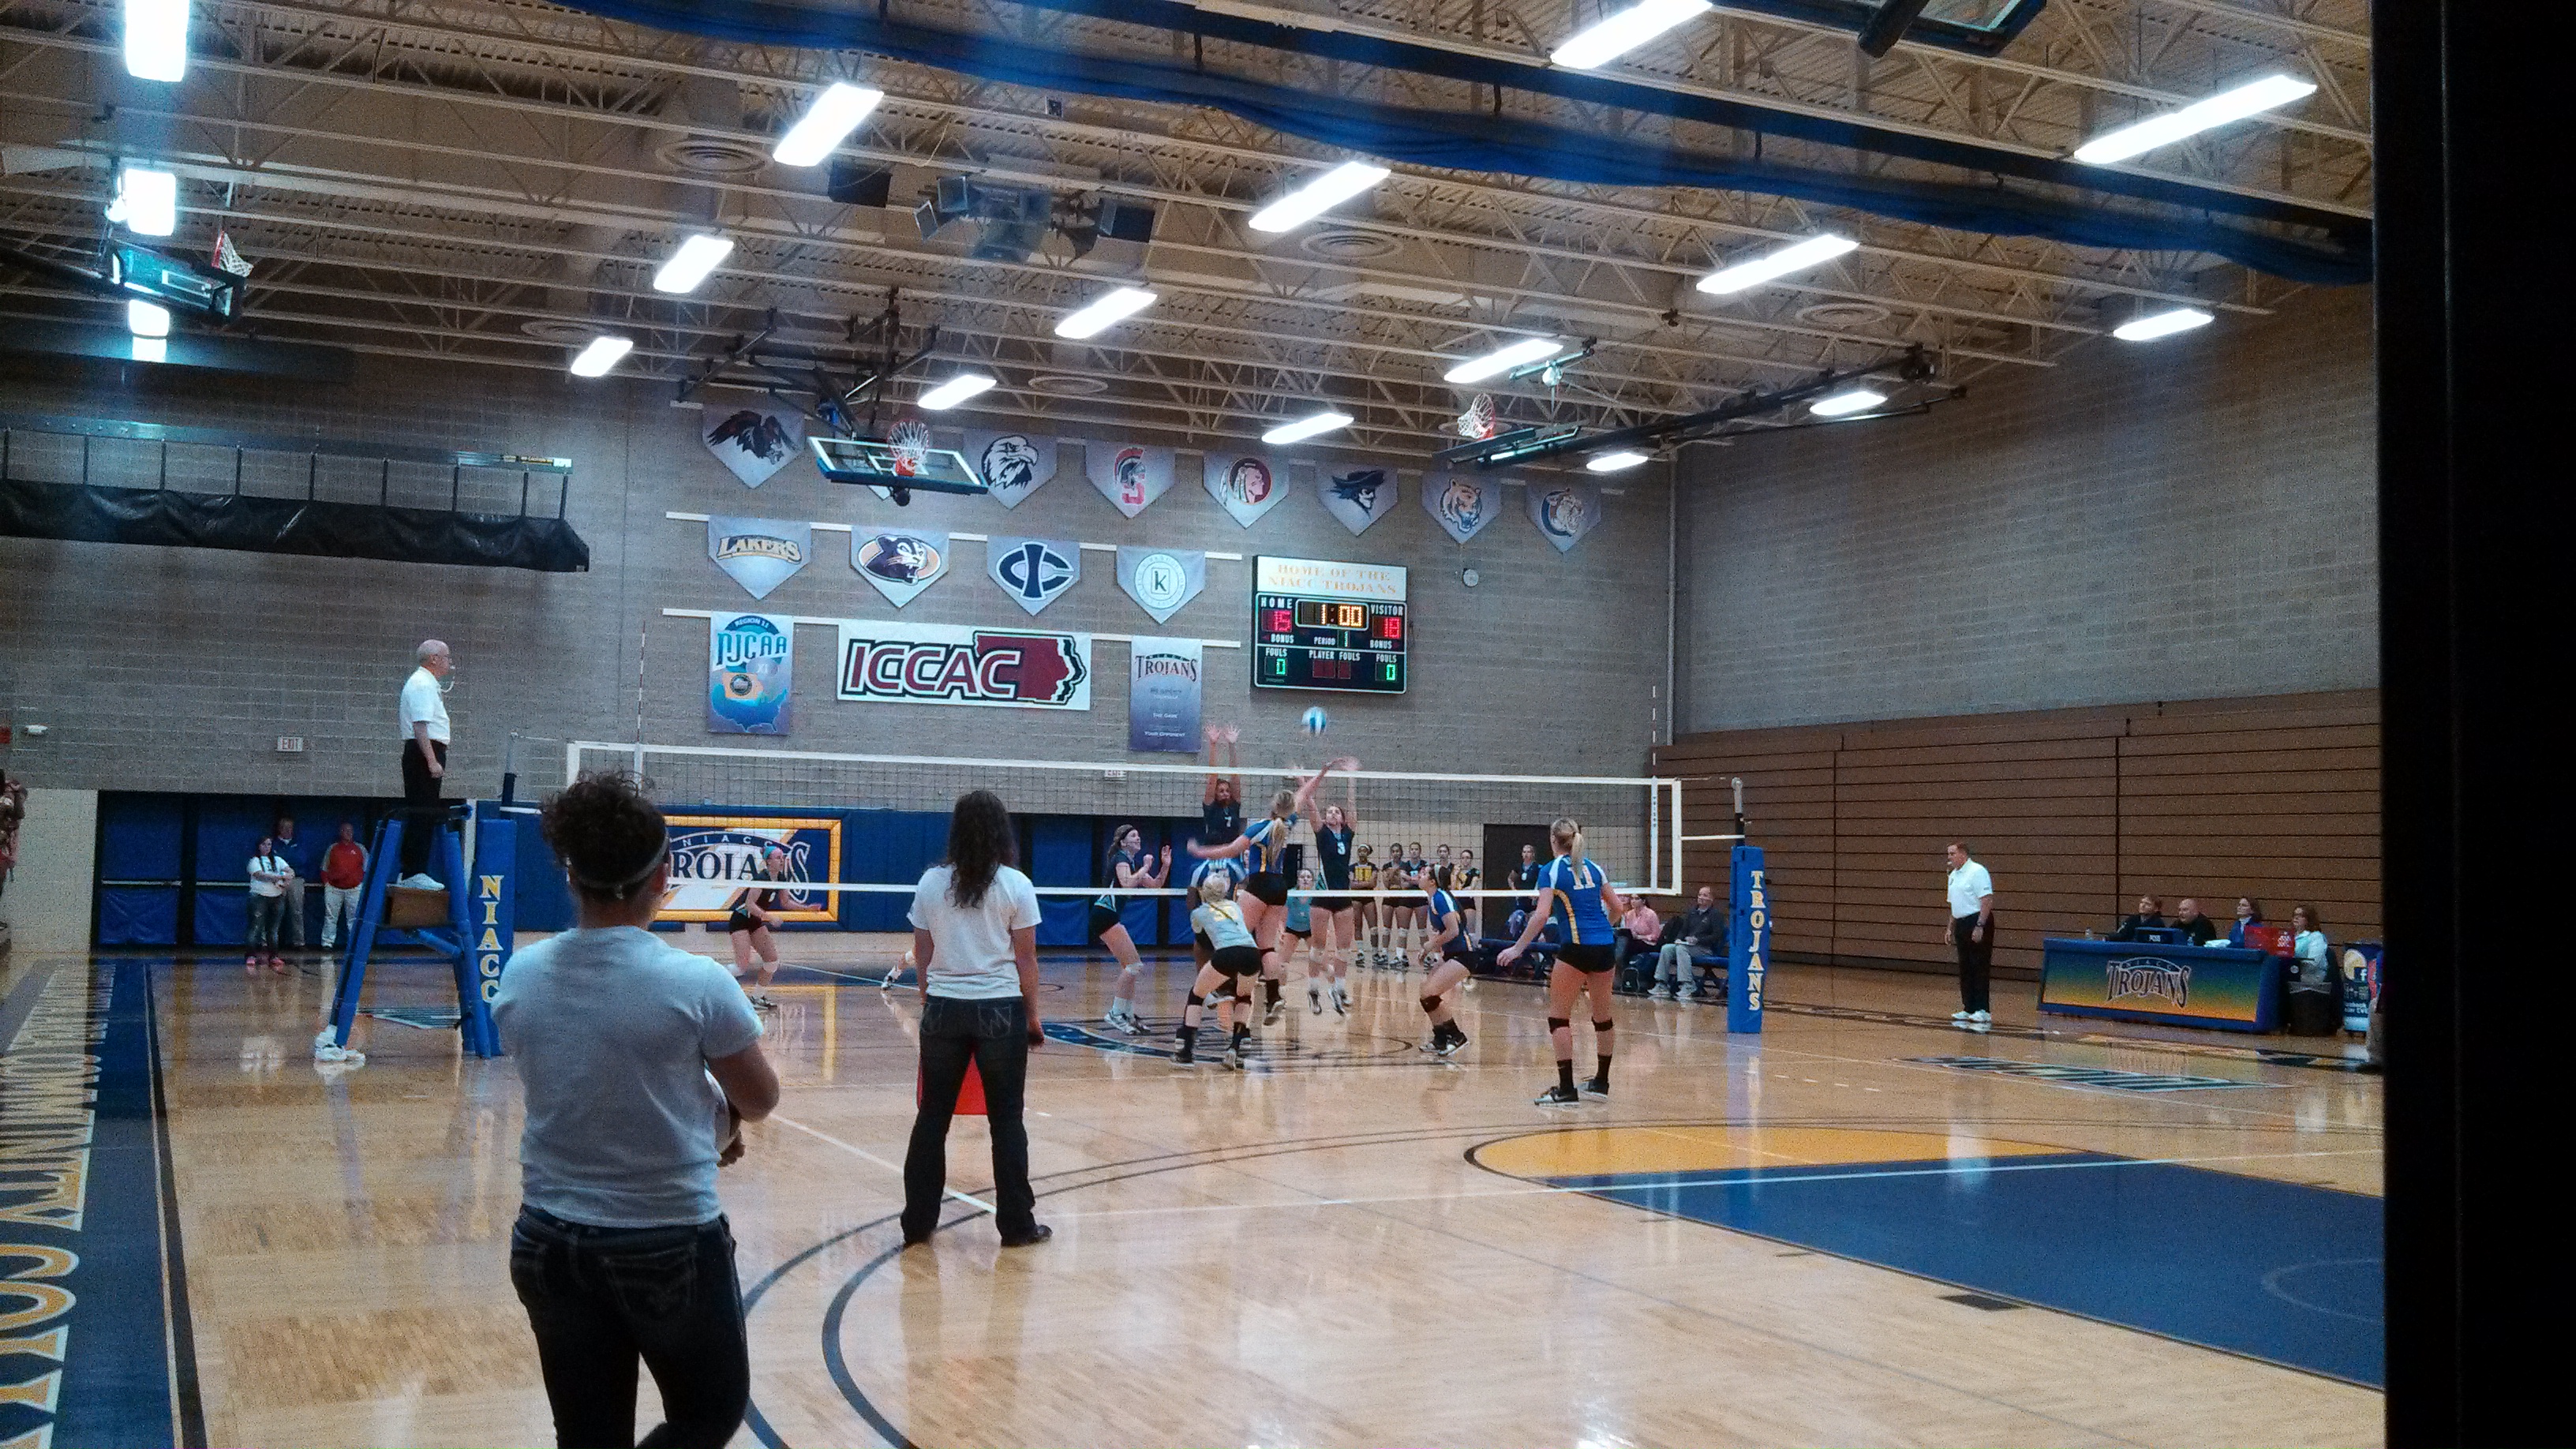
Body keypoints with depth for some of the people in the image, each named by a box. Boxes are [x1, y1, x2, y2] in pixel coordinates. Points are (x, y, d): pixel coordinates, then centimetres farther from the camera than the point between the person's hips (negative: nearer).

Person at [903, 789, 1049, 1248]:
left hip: (943, 1008, 2)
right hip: (1000, 1010, -2)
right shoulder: (1015, 885, -5)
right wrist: (1033, 1017, 5)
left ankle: (918, 1222, 15)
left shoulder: (931, 883, 2)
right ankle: (1016, 1224, 11)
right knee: (1007, 1119, 6)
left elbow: (922, 955, 6)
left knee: (932, 1116, 10)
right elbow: (1025, 959, -4)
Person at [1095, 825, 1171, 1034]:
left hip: (1112, 917, 10)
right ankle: (1116, 1014, -12)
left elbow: (1155, 887, 22)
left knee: (1129, 966, 12)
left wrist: (1165, 866, 11)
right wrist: (1145, 868, -15)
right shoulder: (1120, 859, -9)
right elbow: (1128, 884, -27)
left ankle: (1126, 1015, 15)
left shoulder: (1134, 863, 19)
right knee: (1133, 965, -14)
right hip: (1105, 914, -10)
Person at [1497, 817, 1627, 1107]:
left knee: (1558, 1015, 1)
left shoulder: (1551, 871, -2)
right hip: (1605, 945, 6)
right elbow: (1618, 908, 16)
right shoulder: (1593, 868, 14)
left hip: (1577, 947, -6)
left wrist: (1518, 948, -10)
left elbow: (1541, 915, -13)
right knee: (1602, 1015, 16)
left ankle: (1566, 1090, -5)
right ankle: (1601, 1081, 28)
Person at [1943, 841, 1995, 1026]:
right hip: (1961, 924, 9)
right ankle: (1969, 1009, 14)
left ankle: (1982, 1010, -5)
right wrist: (1950, 929, 20)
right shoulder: (1954, 875, 16)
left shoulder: (1977, 872, -12)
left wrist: (1980, 926, -23)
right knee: (1965, 969, 9)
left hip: (1978, 922, -9)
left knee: (1980, 968, -7)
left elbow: (1987, 900, -18)